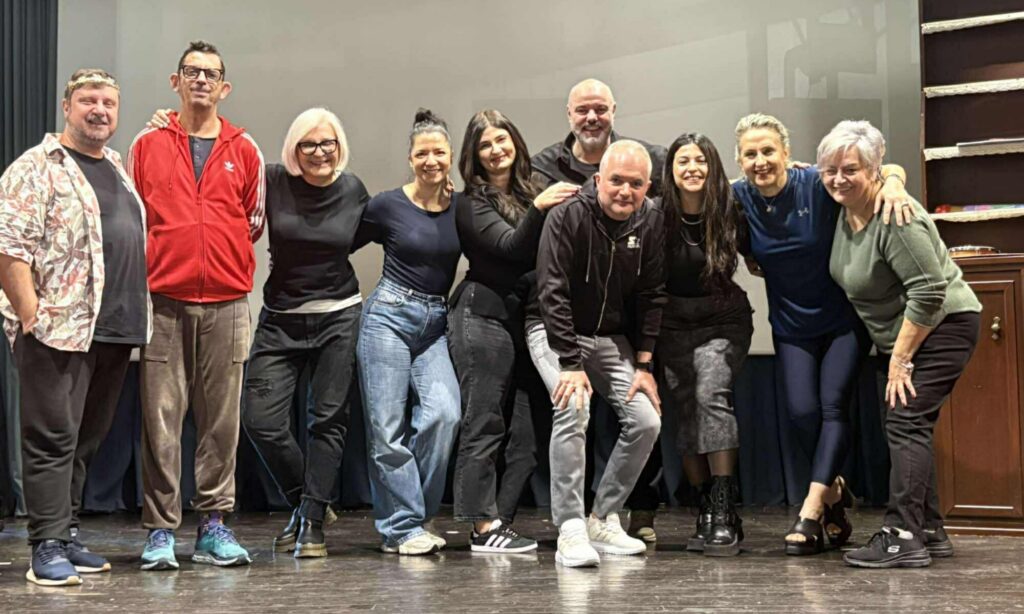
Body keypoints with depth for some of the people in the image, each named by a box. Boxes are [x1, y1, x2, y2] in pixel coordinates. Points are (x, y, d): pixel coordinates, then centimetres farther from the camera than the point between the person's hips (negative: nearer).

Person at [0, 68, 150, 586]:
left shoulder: (118, 168, 19)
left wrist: (135, 318, 19)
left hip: (115, 330, 7)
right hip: (58, 328, -7)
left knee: (87, 438, 12)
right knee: (53, 437, -5)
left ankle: (67, 533, 22)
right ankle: (47, 549, -1)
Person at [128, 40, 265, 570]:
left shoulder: (244, 150, 10)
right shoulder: (148, 145, 8)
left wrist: (225, 263, 9)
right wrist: (157, 265, 5)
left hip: (225, 301, 1)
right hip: (163, 299, -1)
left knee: (220, 416, 3)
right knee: (161, 417, -2)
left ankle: (214, 525, 12)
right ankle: (160, 530, 5)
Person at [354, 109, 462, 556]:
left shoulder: (462, 207, 6)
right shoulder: (388, 206, -2)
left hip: (436, 324, 2)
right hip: (389, 316, -2)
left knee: (443, 413, -17)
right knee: (387, 427, -5)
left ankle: (415, 515, 0)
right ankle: (402, 526, 4)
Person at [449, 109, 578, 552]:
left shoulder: (526, 193, 15)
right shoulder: (473, 203, -2)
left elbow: (542, 255, 15)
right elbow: (509, 246, -16)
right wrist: (537, 208, -27)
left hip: (521, 320, 7)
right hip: (483, 318, -7)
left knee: (524, 433, 4)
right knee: (484, 426, -6)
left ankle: (499, 523, 10)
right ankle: (483, 528, -3)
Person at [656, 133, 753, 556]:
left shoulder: (729, 212, -7)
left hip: (723, 322, -2)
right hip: (673, 325, 2)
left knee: (710, 394, -23)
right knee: (681, 415, -1)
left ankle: (724, 510, -23)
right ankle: (707, 512, 10)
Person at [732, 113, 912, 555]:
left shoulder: (817, 185, -17)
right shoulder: (738, 199, -8)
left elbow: (889, 169, -12)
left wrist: (892, 182, -33)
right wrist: (750, 258, -6)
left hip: (845, 319, -3)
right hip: (792, 325, 3)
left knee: (833, 404, -12)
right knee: (802, 411, -6)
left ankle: (811, 511, -14)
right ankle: (833, 491, 19)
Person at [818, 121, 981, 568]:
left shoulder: (895, 217, -24)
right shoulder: (846, 209, 2)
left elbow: (929, 291, -27)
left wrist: (901, 358, -22)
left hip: (941, 326, -10)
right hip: (900, 334, 10)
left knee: (906, 422, -16)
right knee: (907, 427, 11)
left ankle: (903, 538, -17)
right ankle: (929, 533, 18)